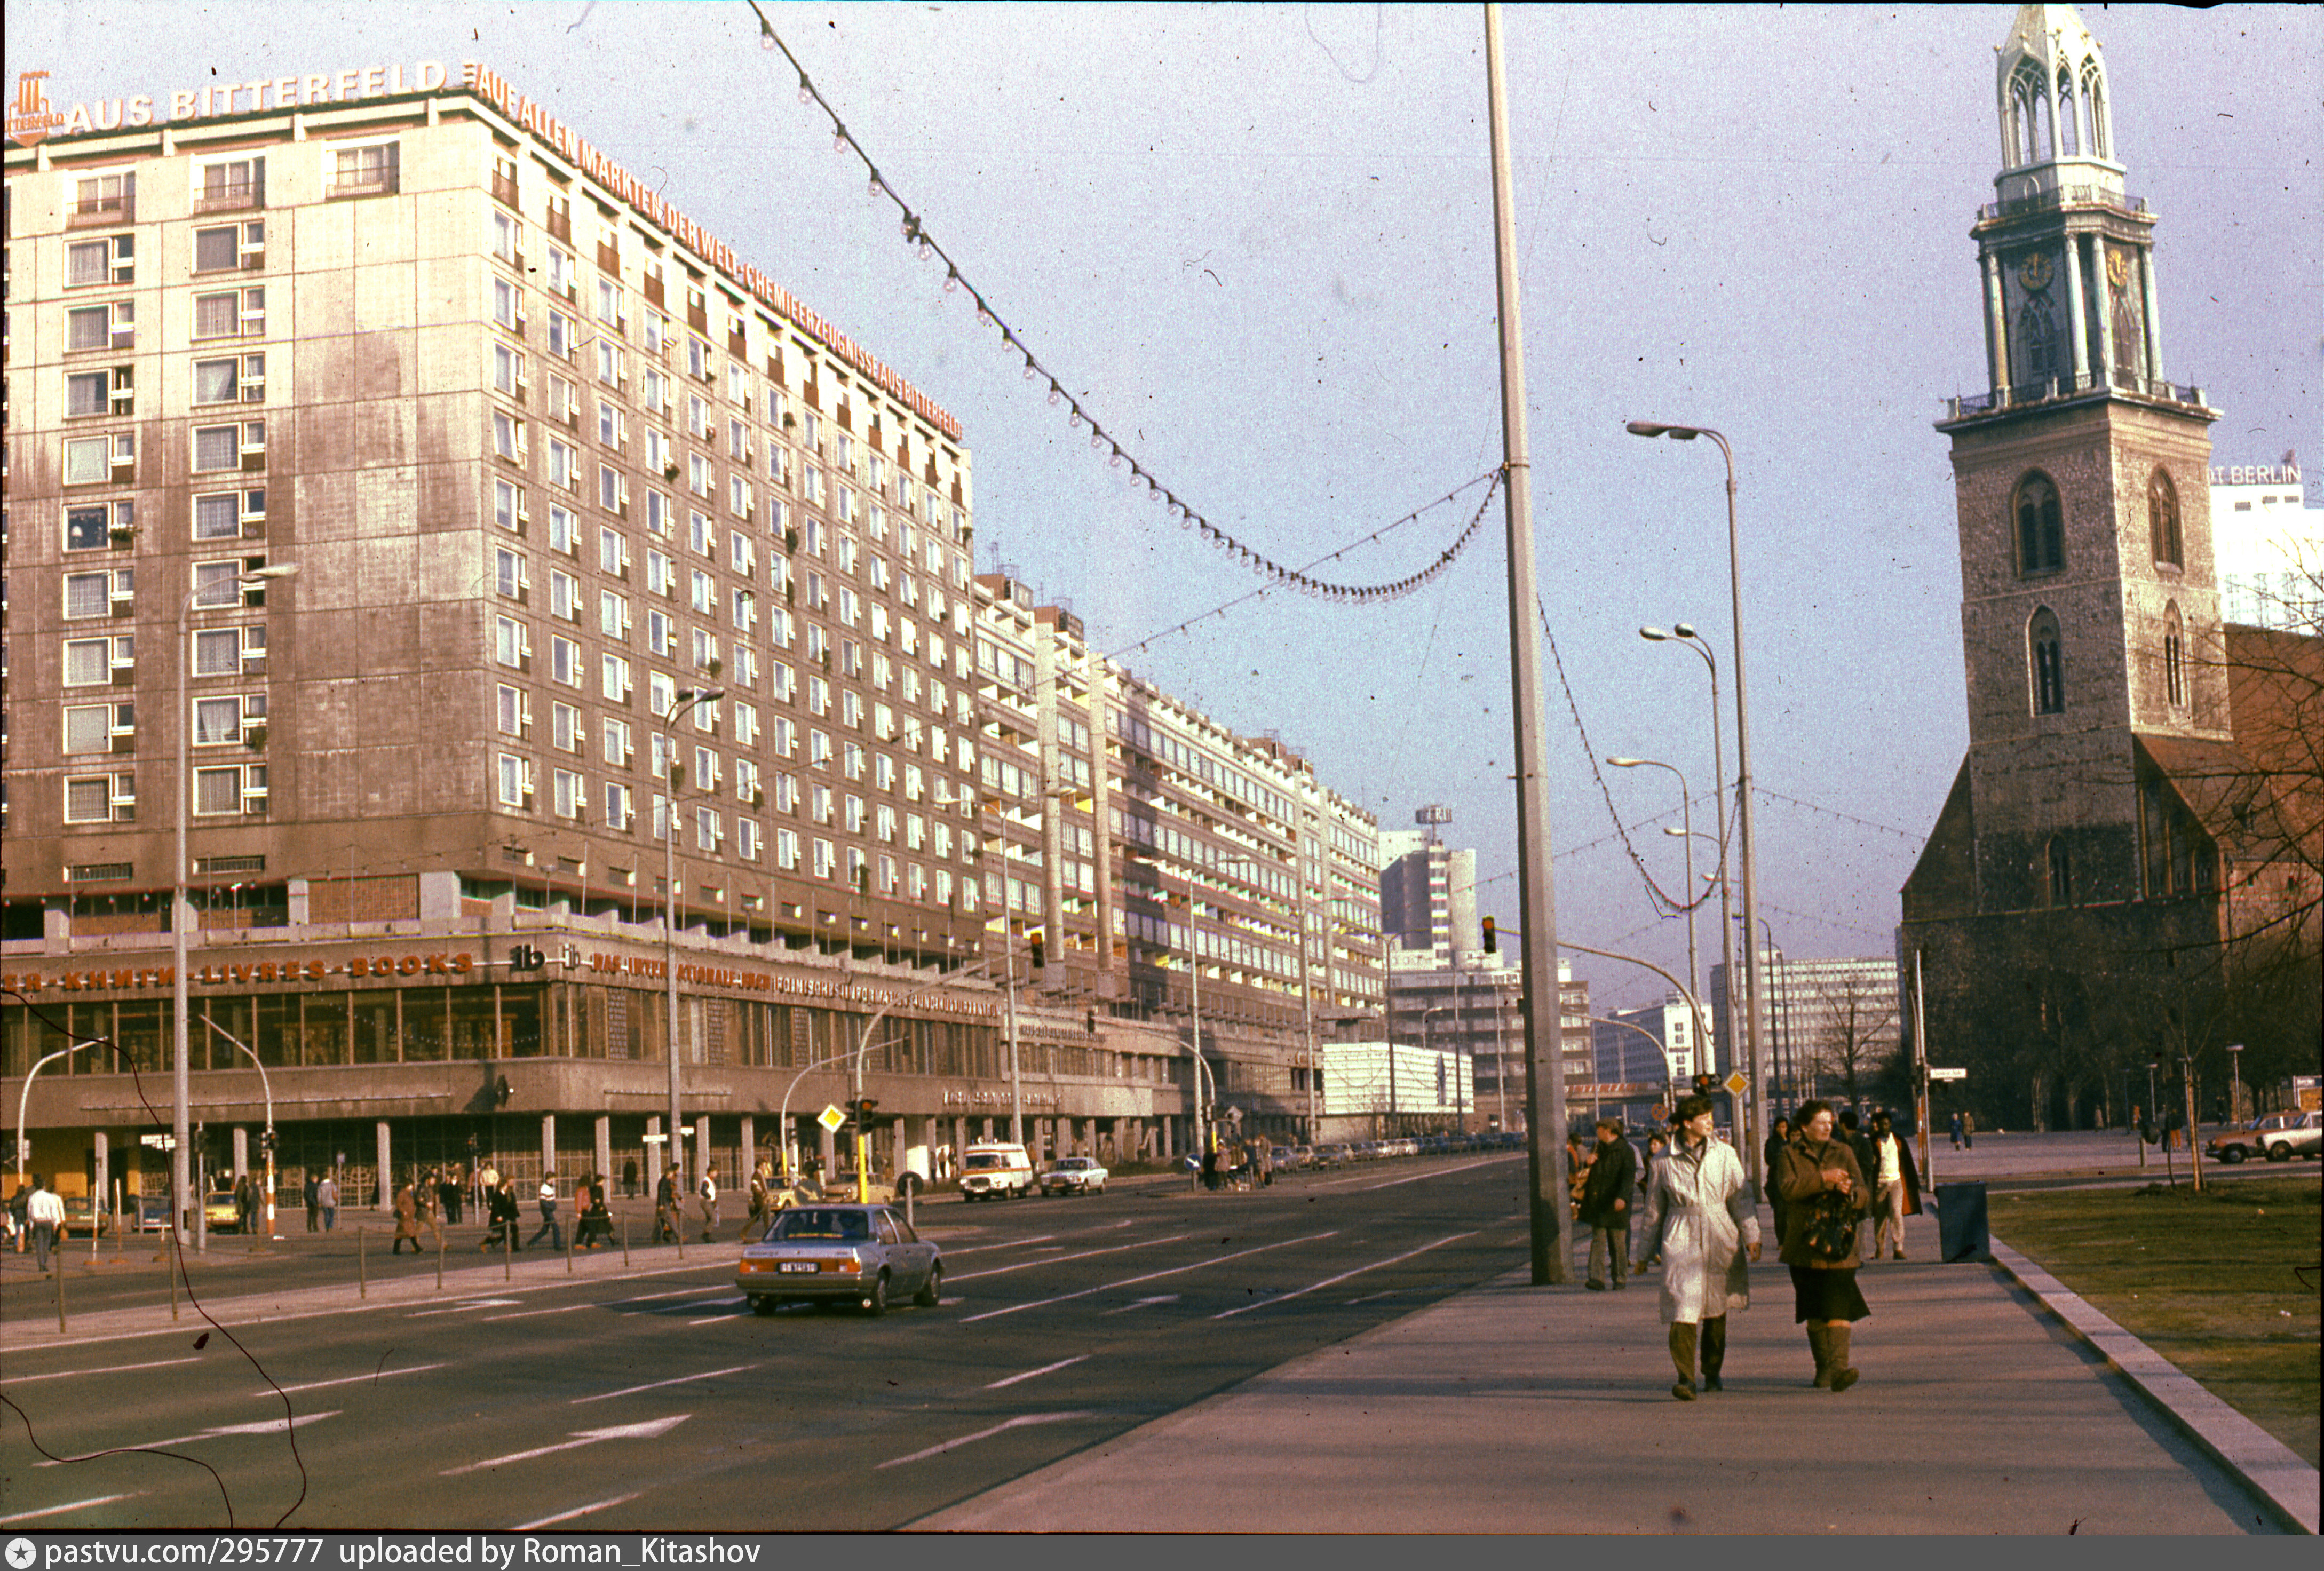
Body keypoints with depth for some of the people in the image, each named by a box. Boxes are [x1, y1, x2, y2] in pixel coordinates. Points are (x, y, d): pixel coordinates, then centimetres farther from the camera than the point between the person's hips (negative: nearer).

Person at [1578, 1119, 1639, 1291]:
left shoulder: (1625, 1151, -5)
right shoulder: (1598, 1150, 16)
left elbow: (1629, 1176, -15)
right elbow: (1591, 1175, 25)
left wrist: (1622, 1197, -30)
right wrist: (1589, 1163, 1)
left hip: (1616, 1205, -5)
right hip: (1598, 1205, 5)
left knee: (1619, 1244, 3)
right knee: (1598, 1241, -3)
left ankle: (1621, 1279, 11)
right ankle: (1597, 1279, -9)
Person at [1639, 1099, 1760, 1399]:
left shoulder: (1724, 1154, 6)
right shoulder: (1664, 1161, 2)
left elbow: (1740, 1197, 6)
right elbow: (1654, 1207, 11)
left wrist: (1751, 1235, -5)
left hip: (1720, 1239, 2)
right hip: (1681, 1240, -2)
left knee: (1717, 1309, 11)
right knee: (1682, 1308, -13)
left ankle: (1713, 1372, 27)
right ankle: (1686, 1378, -16)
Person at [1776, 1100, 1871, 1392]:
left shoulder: (1843, 1152, 12)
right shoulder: (1790, 1155, 7)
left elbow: (1862, 1195, 8)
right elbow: (1788, 1188, -11)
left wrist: (1849, 1191, -15)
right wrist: (1823, 1179, -17)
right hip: (1804, 1245, 0)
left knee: (1839, 1306, -13)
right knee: (1814, 1312, 7)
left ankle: (1839, 1367, -23)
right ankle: (1823, 1367, 18)